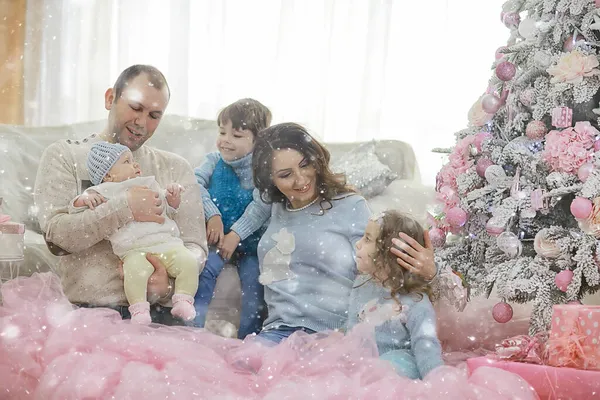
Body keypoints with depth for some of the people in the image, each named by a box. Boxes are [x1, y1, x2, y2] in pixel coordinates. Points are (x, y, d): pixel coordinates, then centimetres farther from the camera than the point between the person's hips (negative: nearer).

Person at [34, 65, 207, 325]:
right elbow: (55, 234, -6)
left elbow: (195, 247, 8)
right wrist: (125, 209, -17)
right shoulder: (62, 156, 9)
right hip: (84, 313, -2)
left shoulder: (176, 169, 16)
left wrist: (170, 276, -14)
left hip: (157, 314, 2)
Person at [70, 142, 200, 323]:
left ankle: (182, 301, -15)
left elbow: (168, 209, 34)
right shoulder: (104, 193, 13)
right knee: (135, 270, -36)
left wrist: (173, 196, 13)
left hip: (168, 243, 4)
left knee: (189, 261, -21)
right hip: (135, 251, -4)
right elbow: (74, 209, 13)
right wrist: (85, 199, -8)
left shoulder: (150, 185, 26)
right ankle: (139, 309, -27)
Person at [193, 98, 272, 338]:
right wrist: (212, 215, -23)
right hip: (216, 236, 1)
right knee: (204, 271, -22)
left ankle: (248, 339, 0)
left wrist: (236, 235, -22)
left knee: (254, 282, -12)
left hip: (250, 238, -1)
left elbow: (261, 207, -17)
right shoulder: (214, 161, 3)